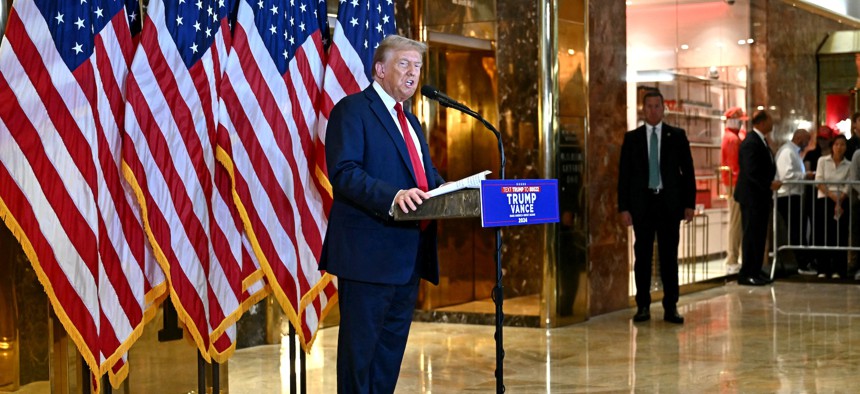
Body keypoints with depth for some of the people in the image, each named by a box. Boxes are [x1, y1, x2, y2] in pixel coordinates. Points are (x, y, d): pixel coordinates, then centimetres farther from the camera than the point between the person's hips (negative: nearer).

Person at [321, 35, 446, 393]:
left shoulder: (410, 121, 22)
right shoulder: (352, 109, -6)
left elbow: (425, 174, 24)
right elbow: (343, 172, -18)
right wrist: (392, 196, -32)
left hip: (408, 254, 9)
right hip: (370, 252, -9)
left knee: (392, 344, 13)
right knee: (360, 346, -3)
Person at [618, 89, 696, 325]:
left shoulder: (677, 136, 5)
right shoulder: (632, 138, 6)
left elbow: (687, 171, 5)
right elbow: (624, 174, 4)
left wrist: (689, 203, -1)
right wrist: (623, 207, -3)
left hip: (669, 202, 0)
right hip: (642, 203, 0)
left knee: (669, 256, 2)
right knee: (642, 256, 3)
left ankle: (671, 307, 6)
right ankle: (643, 306, 9)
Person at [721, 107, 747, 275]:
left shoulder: (729, 136, 18)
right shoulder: (733, 139, -14)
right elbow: (735, 166, -19)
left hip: (732, 184, 10)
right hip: (735, 184, -10)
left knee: (736, 222, 13)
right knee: (736, 222, -8)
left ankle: (732, 260, 17)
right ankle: (732, 262, -6)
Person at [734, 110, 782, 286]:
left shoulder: (761, 141, 15)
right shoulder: (751, 143, -17)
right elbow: (751, 172, -24)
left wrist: (770, 185, 15)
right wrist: (769, 184, -22)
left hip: (761, 197, 10)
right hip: (752, 198, -10)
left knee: (759, 236, 12)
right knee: (752, 236, -5)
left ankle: (755, 272, 18)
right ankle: (746, 274, -1)